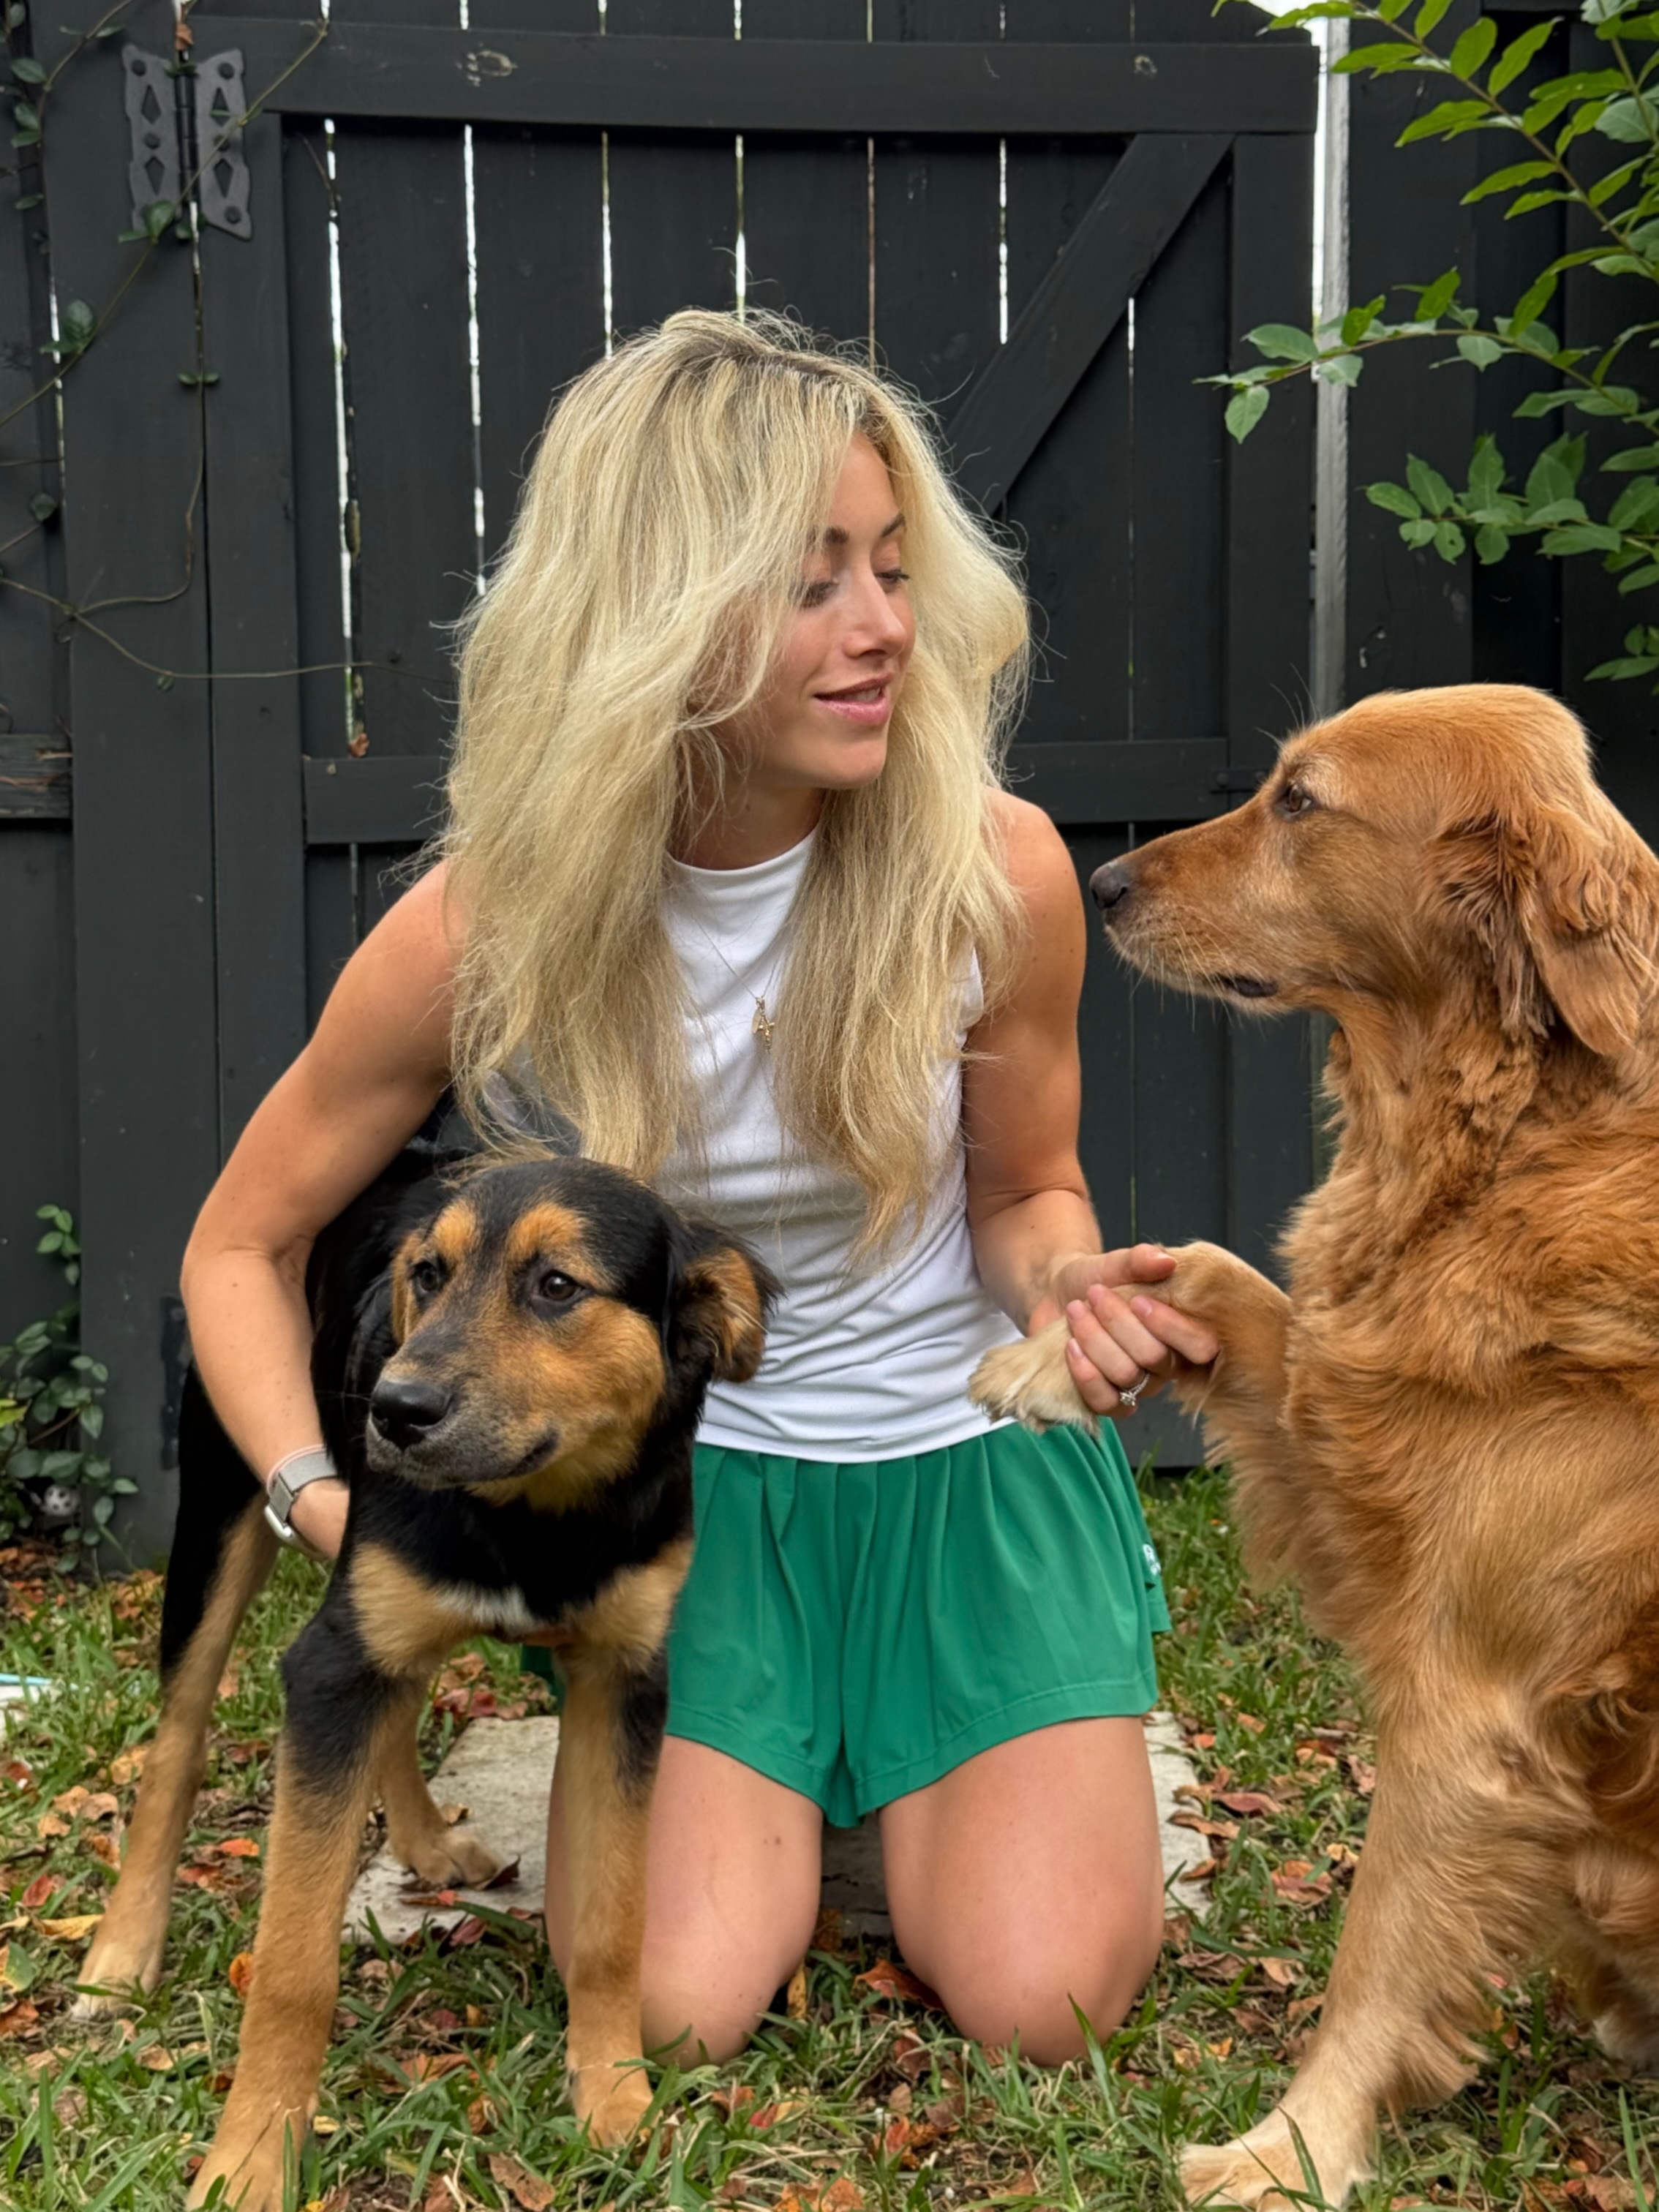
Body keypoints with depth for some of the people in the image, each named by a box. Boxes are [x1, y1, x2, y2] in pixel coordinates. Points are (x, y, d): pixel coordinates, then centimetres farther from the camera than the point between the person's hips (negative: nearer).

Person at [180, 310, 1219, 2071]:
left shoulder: (993, 871, -18)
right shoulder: (484, 933, -19)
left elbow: (1022, 1195, 1)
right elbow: (243, 1245, -4)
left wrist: (1067, 1286, -24)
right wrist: (320, 1495, -21)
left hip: (968, 1459, 1)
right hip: (688, 1474, 0)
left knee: (1036, 2002, -12)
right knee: (677, 2006, -14)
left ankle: (931, 1769, 22)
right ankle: (767, 1774, 21)